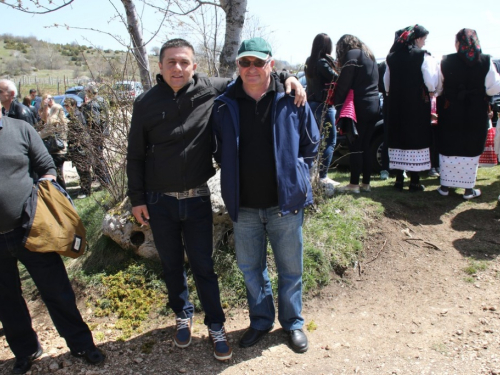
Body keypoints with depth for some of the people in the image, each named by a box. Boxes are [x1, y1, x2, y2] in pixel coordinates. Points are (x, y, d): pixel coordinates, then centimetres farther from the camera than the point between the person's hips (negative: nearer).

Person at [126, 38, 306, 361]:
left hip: (197, 199, -1)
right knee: (172, 265, 17)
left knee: (203, 266, 9)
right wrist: (137, 199, 1)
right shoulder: (146, 103, -4)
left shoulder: (209, 89, -7)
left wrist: (287, 77, -9)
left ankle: (216, 326, 29)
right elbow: (135, 155, 2)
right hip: (159, 201, 1)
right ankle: (183, 315, 42)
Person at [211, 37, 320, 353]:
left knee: (290, 269, 13)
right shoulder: (224, 106, -1)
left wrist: (294, 174, -1)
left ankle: (293, 322, 37)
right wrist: (234, 178, 4)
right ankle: (261, 321, 39)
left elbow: (311, 144, 6)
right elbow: (219, 151, 11)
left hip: (286, 203, -1)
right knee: (251, 269, 17)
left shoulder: (292, 101, -5)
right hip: (243, 207, 2)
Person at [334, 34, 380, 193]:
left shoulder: (352, 55, -6)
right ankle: (366, 183, 14)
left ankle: (354, 184, 0)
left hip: (359, 107, -8)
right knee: (365, 147, 11)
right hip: (373, 106, 8)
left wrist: (337, 103, -6)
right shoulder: (369, 56, 21)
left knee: (355, 147, -3)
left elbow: (344, 83, -12)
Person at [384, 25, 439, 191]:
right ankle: (414, 181, 5)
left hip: (396, 104, 4)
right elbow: (431, 82, -14)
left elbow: (386, 82, 12)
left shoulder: (392, 57, 6)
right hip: (417, 104, -4)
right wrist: (431, 92, 5)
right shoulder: (423, 56, -8)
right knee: (416, 139, 3)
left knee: (398, 139, 10)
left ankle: (399, 179, 13)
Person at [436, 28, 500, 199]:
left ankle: (445, 186, 17)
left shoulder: (445, 62, -7)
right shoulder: (486, 61, -6)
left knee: (448, 149, 11)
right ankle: (468, 189, 14)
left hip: (450, 114, 0)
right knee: (471, 150, 9)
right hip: (477, 115, 0)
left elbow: (437, 89, -3)